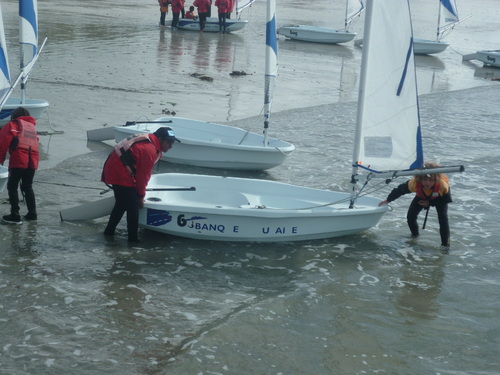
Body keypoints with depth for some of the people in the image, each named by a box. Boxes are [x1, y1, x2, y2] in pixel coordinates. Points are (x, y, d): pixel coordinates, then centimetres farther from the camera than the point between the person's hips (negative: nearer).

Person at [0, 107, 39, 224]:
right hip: (32, 162, 6)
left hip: (18, 161, -6)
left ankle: (15, 215, -4)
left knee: (12, 187, 2)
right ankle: (32, 213, 17)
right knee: (28, 187, 19)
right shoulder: (32, 127, 26)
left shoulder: (13, 125, 7)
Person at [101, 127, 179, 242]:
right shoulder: (150, 150, -21)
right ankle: (133, 238, 0)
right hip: (120, 175, -11)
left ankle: (109, 231, 33)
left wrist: (140, 192, 22)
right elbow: (143, 176, -15)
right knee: (133, 206, -5)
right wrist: (141, 196, -2)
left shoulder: (147, 140, 11)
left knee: (121, 204, 23)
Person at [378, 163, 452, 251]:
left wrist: (430, 203, -28)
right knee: (410, 216, -5)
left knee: (443, 217, -21)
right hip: (422, 197, 2)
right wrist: (388, 200, -14)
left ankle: (445, 243, -10)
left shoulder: (443, 185, -44)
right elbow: (400, 190, -24)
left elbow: (447, 200, -25)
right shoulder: (414, 183, -41)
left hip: (439, 199, -2)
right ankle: (415, 235, 24)